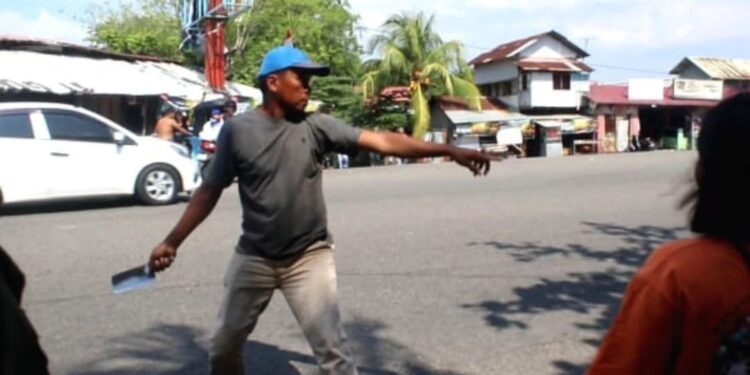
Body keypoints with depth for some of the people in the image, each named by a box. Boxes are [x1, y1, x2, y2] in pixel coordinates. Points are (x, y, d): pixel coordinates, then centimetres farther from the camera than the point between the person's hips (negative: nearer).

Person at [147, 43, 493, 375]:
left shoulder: (317, 126, -6)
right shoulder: (238, 130, -6)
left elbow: (380, 141, -13)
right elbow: (209, 191, 0)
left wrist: (448, 150, -20)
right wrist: (172, 241, -3)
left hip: (308, 258, -1)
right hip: (253, 258, 1)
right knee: (224, 344, 16)